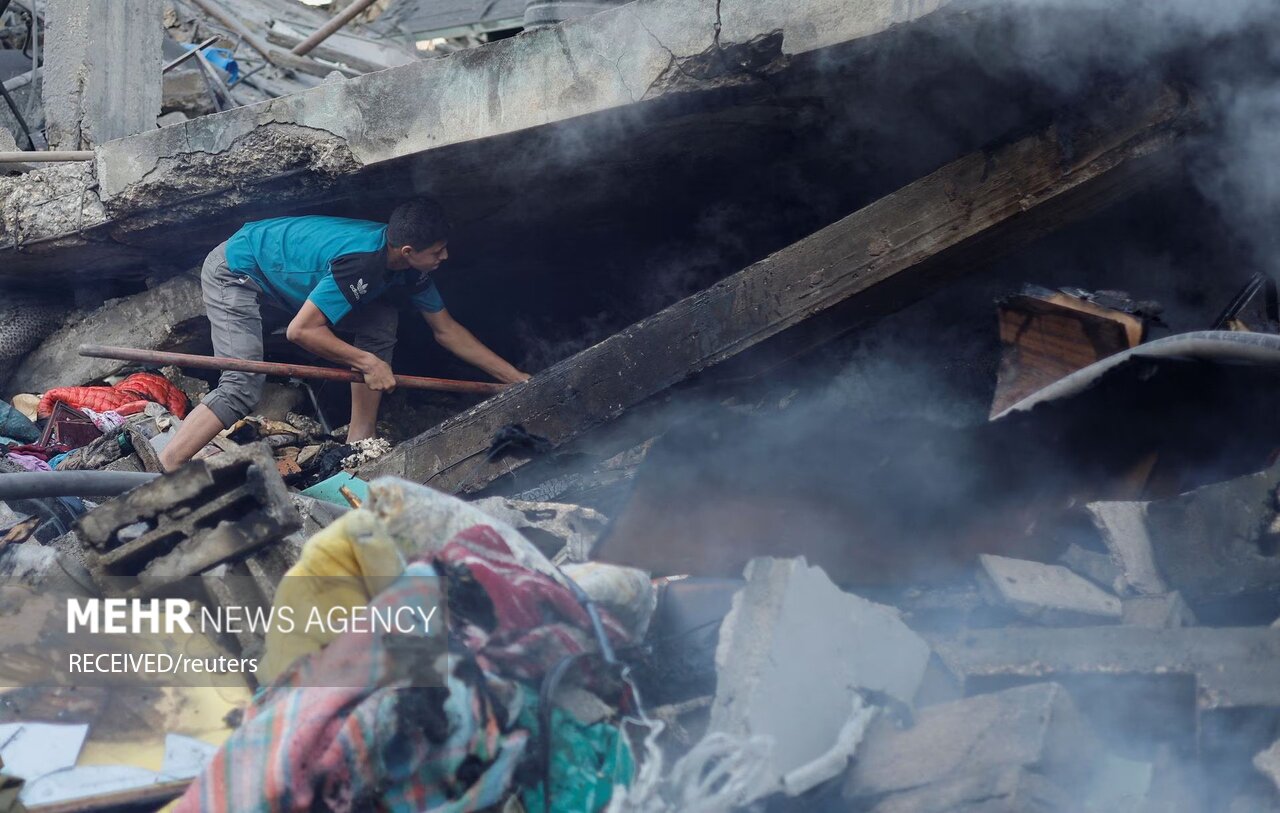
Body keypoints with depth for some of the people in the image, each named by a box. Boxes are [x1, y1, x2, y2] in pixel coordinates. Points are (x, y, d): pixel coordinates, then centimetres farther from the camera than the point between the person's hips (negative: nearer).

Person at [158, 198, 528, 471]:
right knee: (243, 387, -25)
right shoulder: (361, 263, -36)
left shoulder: (410, 269, -8)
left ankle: (359, 445, 3)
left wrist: (515, 377, 3)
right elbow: (301, 330, -35)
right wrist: (367, 362, -26)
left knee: (381, 322, -2)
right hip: (235, 271, -9)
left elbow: (447, 330, 3)